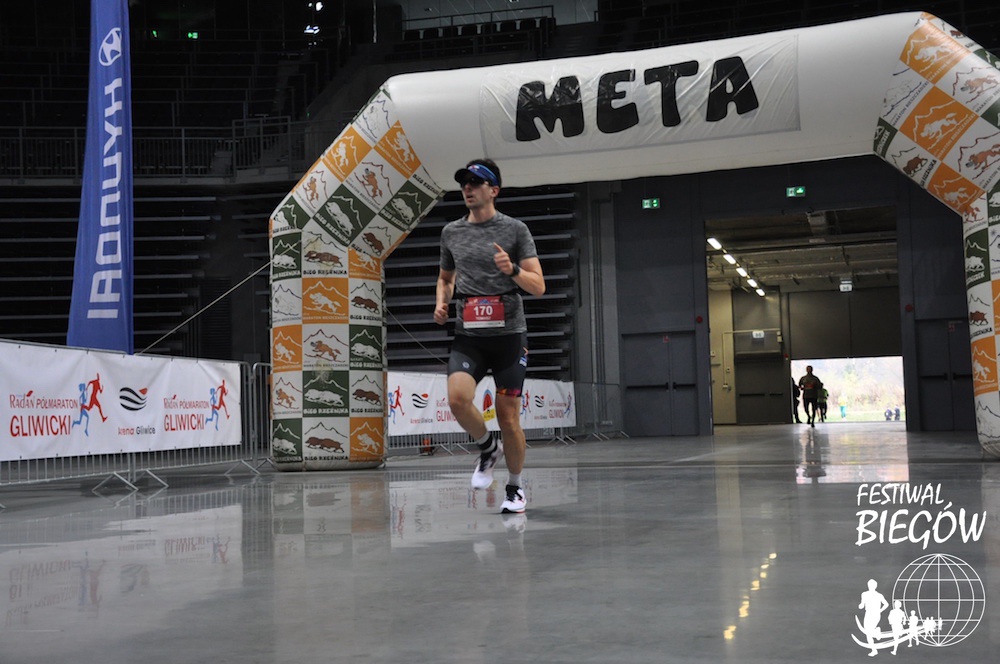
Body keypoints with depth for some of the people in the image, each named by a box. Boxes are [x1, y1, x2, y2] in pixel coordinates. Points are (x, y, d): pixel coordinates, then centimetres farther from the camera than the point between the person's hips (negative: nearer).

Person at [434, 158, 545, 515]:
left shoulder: (515, 229, 0)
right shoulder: (451, 232, 11)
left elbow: (538, 286, -2)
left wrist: (513, 269, -21)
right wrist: (441, 302, 6)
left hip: (508, 334, -2)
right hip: (468, 337, 3)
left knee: (508, 418, 1)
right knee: (457, 399, -22)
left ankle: (515, 487, 24)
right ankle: (488, 448, 9)